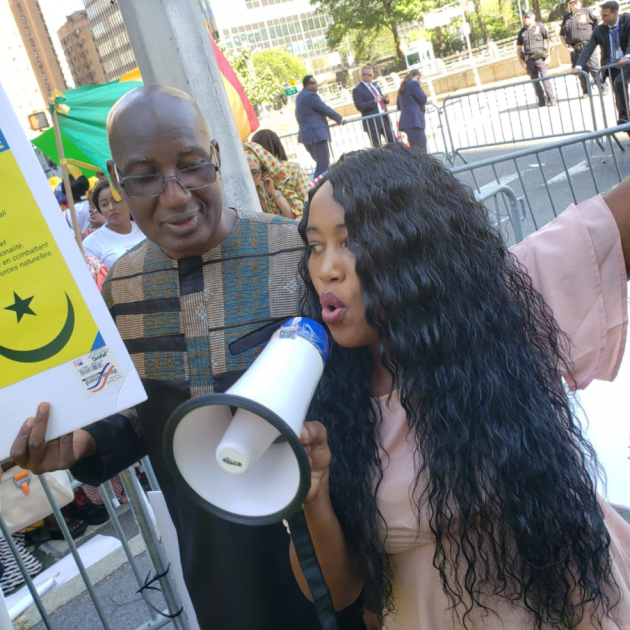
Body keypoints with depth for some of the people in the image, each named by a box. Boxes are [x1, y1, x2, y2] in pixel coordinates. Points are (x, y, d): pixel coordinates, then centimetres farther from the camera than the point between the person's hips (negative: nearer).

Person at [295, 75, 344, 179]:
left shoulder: (300, 96, 18)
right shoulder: (311, 95, -13)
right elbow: (326, 110, -9)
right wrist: (340, 119, 6)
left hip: (307, 134, 10)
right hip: (316, 134, -10)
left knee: (321, 163, 16)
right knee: (323, 165, -9)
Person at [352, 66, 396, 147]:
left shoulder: (375, 85, 16)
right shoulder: (357, 90, -7)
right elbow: (359, 106, -16)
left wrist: (385, 99, 1)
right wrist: (374, 101, -21)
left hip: (384, 118, 7)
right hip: (372, 122, -7)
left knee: (394, 142, 6)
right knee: (377, 146, -2)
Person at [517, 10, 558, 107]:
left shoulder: (540, 26, 3)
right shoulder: (522, 32, 12)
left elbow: (549, 40, 3)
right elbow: (518, 48, 18)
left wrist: (548, 55, -4)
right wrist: (520, 61, 10)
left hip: (540, 58, -4)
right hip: (528, 60, 4)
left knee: (545, 78, -13)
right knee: (535, 81, 5)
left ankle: (552, 99, -11)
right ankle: (542, 101, 12)